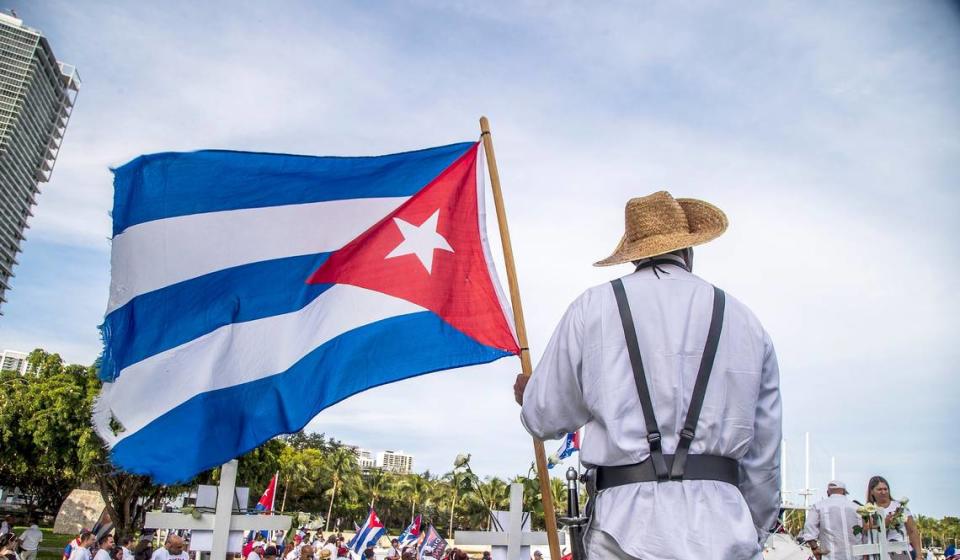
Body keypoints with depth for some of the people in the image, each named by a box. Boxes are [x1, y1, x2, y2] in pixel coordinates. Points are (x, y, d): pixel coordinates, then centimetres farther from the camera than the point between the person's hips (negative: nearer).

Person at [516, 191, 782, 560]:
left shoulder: (593, 308, 3)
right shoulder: (744, 320, 11)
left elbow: (547, 420, 8)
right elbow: (764, 457, 13)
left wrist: (527, 395, 31)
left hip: (631, 524, -2)